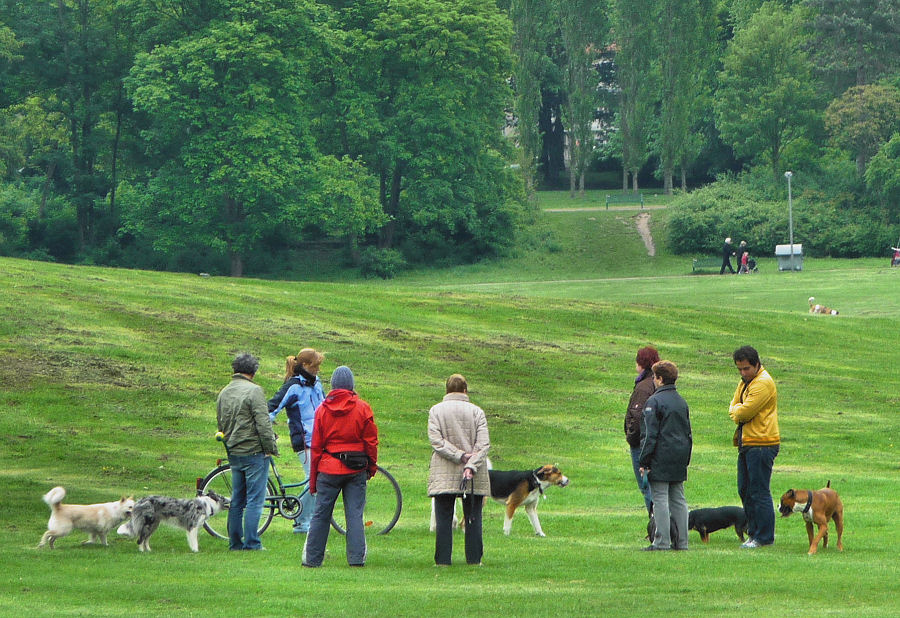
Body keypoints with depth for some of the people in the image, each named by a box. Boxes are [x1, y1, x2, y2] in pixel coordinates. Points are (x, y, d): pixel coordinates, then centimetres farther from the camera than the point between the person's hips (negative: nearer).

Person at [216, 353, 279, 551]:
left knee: (237, 501, 12)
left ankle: (235, 543, 14)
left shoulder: (224, 393, 12)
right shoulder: (253, 391, -13)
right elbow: (263, 423, -16)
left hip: (234, 453, 7)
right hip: (254, 453, -7)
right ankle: (251, 543, -5)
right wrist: (270, 447, -8)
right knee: (255, 500, -4)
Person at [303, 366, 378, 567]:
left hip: (328, 468, 0)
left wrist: (313, 479, 9)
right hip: (357, 469, 0)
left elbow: (316, 447, 3)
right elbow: (371, 441, 1)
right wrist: (372, 466, 15)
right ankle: (357, 558, -2)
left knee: (321, 515, 6)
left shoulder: (323, 409, 0)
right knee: (355, 515, 3)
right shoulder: (362, 408, -3)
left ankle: (312, 558, 9)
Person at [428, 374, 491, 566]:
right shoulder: (476, 412, 1)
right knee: (473, 519, 6)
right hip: (474, 478, 0)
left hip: (443, 475, 0)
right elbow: (484, 444, -7)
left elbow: (436, 441, -9)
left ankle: (442, 560, -1)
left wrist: (461, 456, -12)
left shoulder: (436, 411, 1)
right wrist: (470, 465, -13)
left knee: (443, 519, 2)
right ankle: (474, 559, 5)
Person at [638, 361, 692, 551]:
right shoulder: (682, 401, 14)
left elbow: (651, 434, -13)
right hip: (680, 459, 7)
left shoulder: (654, 401, -11)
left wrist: (644, 461, -9)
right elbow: (688, 433, 19)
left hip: (661, 457, -7)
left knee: (660, 499, -5)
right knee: (678, 499, 10)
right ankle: (681, 541, 10)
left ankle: (662, 541, -7)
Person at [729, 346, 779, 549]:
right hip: (747, 443, 10)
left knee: (759, 492, -8)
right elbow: (734, 407, 15)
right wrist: (738, 412, -5)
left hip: (761, 444, -10)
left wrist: (737, 412, 2)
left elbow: (744, 412, -19)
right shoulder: (745, 382, 17)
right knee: (745, 490, 12)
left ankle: (764, 536, -4)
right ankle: (754, 532, 20)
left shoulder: (763, 383, -14)